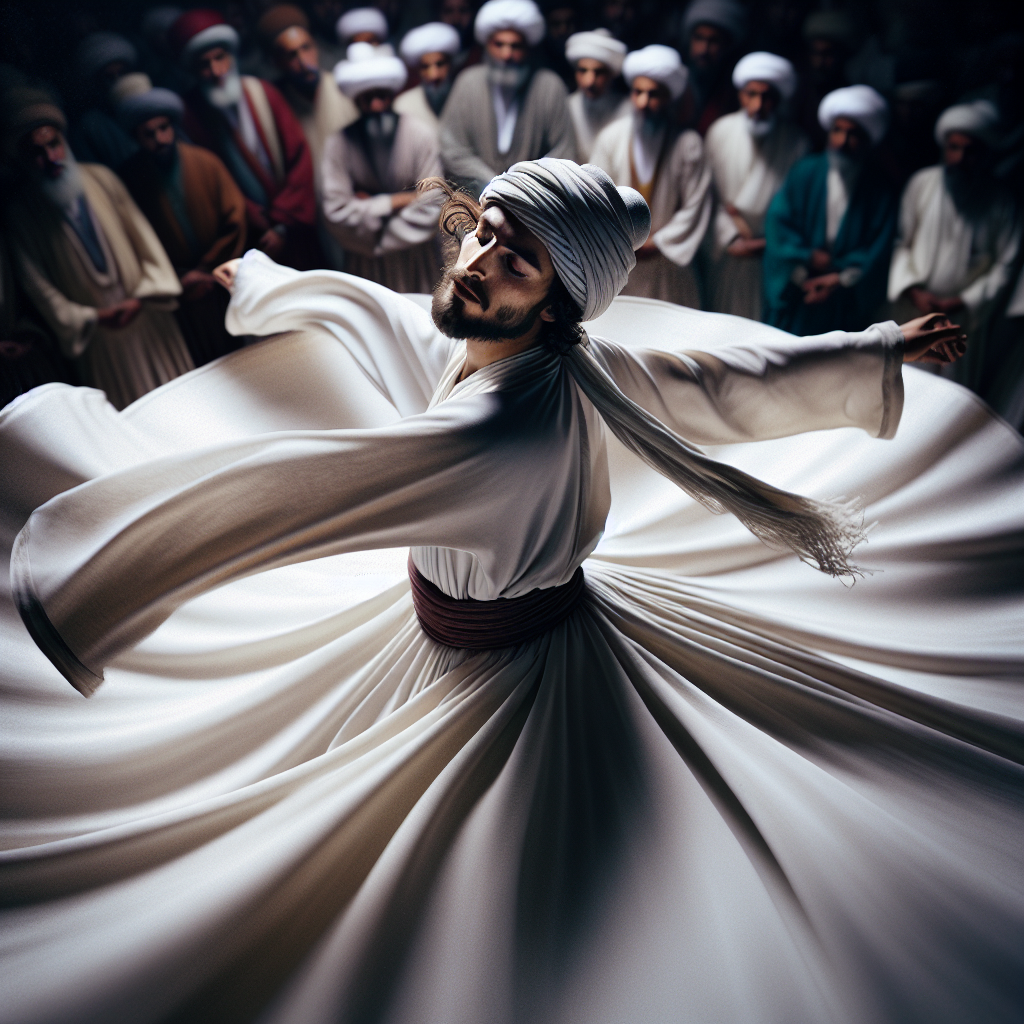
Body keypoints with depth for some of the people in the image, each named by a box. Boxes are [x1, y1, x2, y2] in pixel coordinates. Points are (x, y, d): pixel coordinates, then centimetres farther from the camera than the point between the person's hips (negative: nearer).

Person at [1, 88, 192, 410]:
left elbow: (141, 233, 1)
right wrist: (87, 318, -11)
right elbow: (36, 282, -2)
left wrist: (144, 295, -11)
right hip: (98, 334, -2)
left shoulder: (101, 178, 0)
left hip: (147, 313, 2)